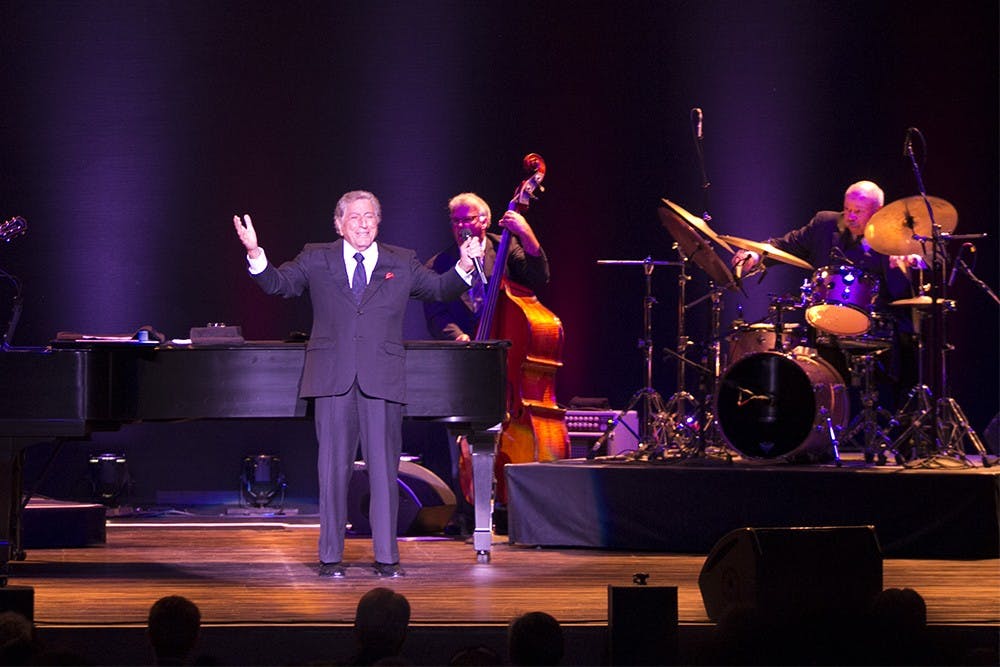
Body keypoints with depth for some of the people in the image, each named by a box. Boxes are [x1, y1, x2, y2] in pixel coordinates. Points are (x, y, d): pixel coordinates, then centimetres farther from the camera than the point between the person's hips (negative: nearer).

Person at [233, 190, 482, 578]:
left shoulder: (401, 263, 14)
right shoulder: (316, 260, 11)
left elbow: (440, 288, 14)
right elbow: (279, 284, 6)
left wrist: (464, 268, -4)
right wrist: (255, 254, -10)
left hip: (382, 382, 1)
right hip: (333, 380, -1)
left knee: (384, 468, 0)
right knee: (333, 468, 2)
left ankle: (387, 557, 7)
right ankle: (330, 556, 9)